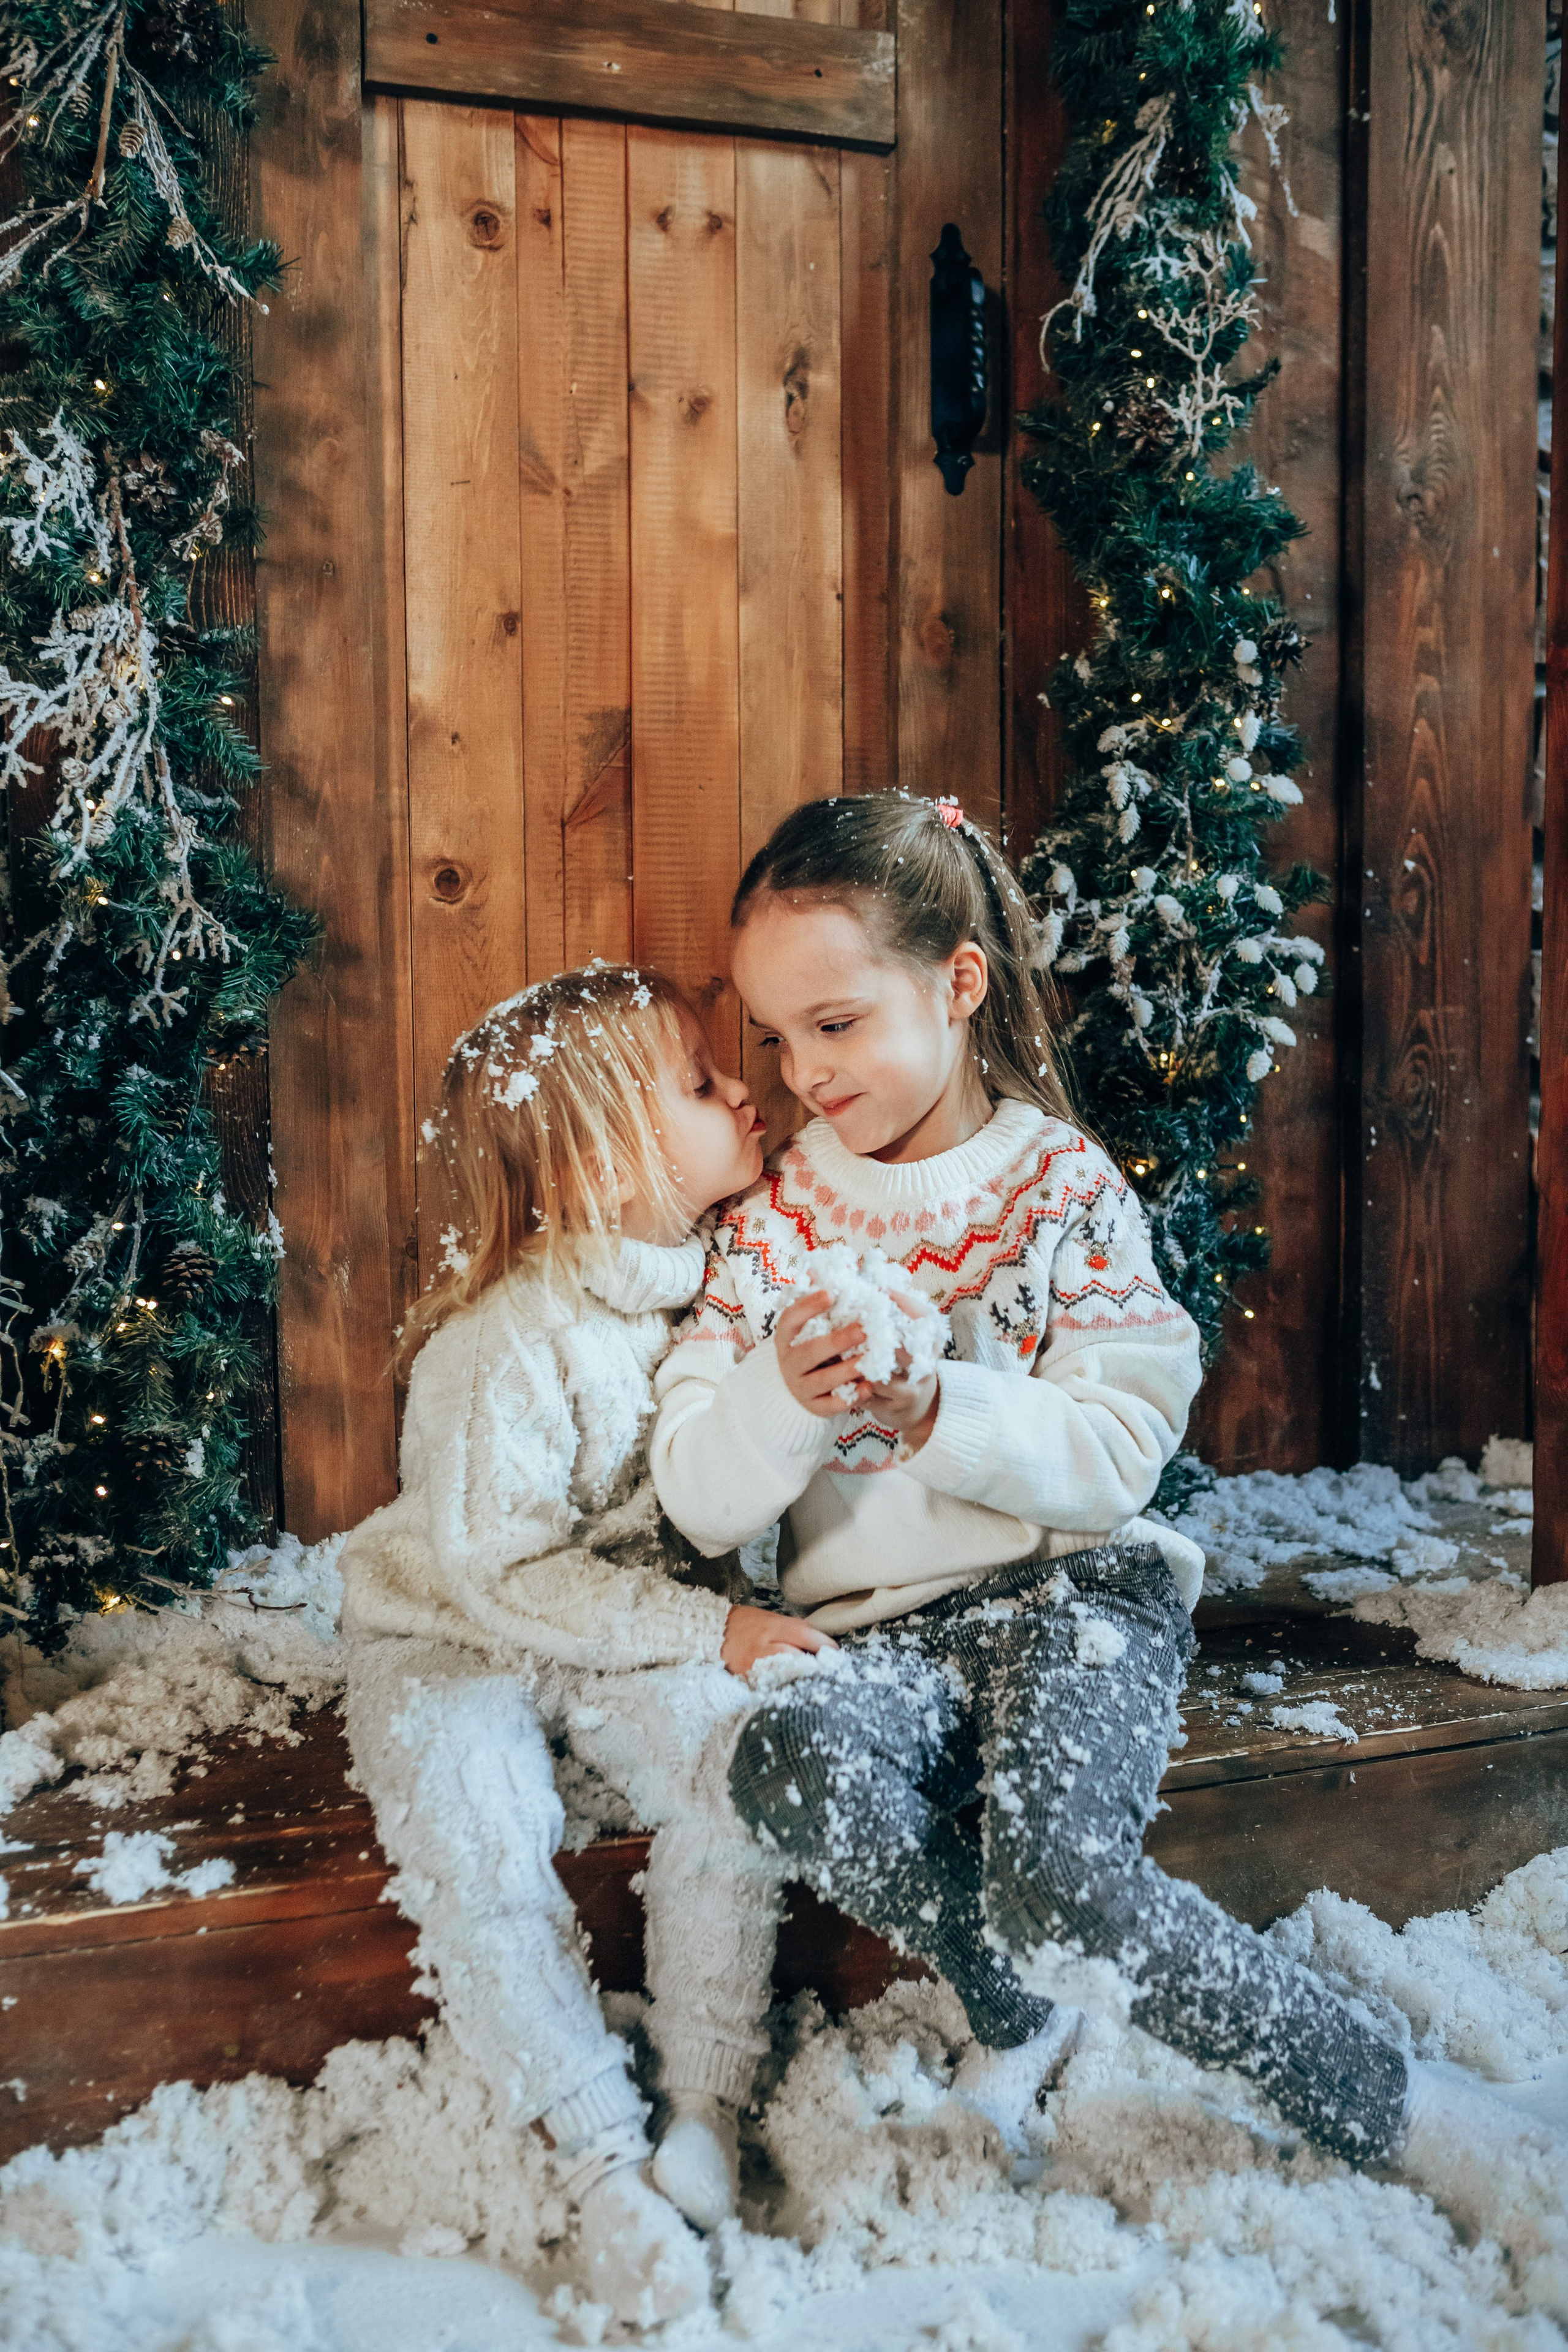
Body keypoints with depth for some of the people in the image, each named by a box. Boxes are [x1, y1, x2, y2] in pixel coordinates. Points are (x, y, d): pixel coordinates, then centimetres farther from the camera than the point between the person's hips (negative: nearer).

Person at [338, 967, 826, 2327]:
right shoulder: (510, 1347, -29)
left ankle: (706, 2108, -6)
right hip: (455, 1638, -4)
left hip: (633, 1618, 4)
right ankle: (600, 2158, -6)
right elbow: (497, 1572, -26)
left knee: (733, 1773, -22)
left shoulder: (721, 1276, -9)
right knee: (482, 1864, -25)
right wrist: (706, 1629, -25)